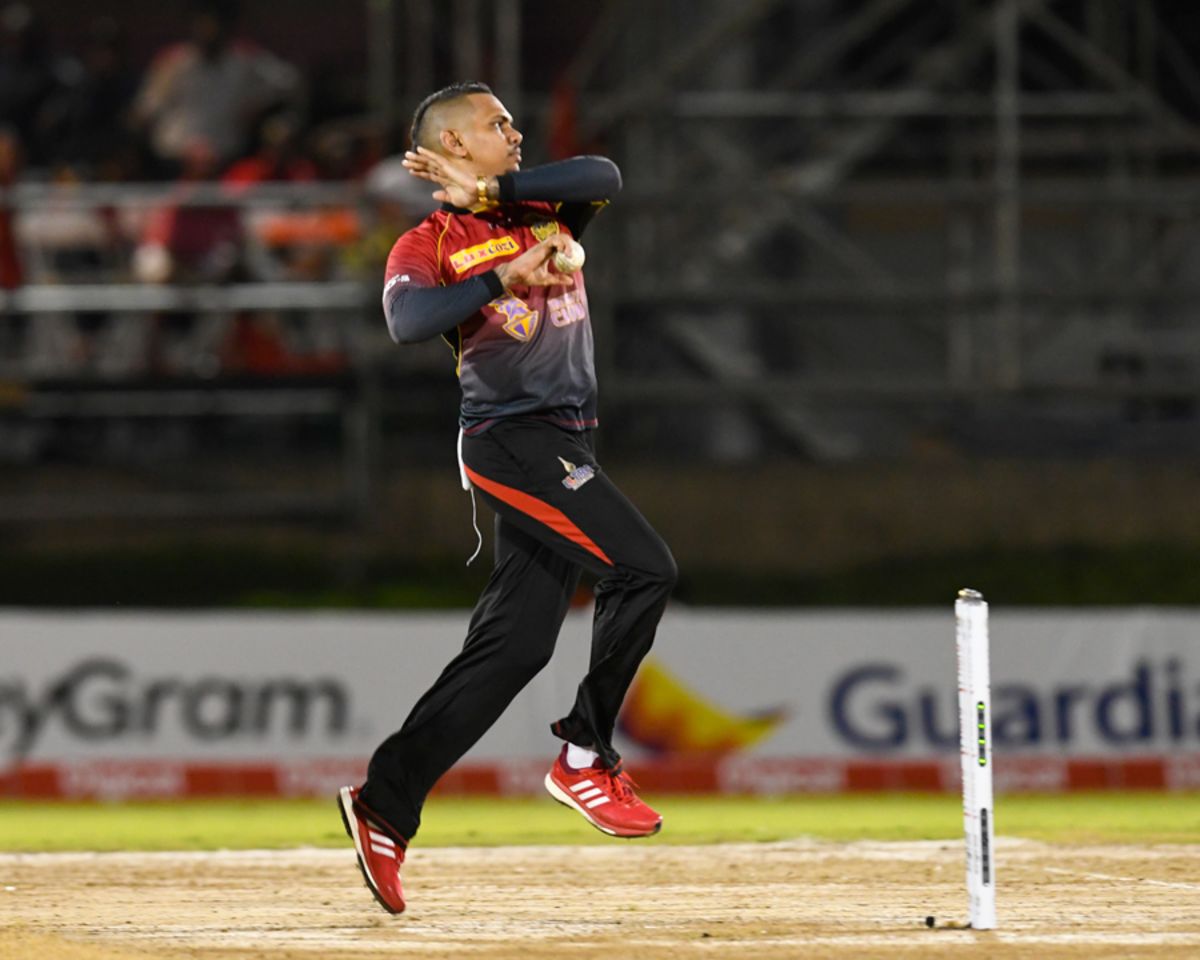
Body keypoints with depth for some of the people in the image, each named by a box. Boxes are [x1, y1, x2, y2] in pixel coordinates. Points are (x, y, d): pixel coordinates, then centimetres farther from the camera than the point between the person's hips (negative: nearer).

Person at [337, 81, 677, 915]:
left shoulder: (542, 210, 17)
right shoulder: (427, 245, 0)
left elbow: (605, 177, -3)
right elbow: (409, 321, -21)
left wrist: (493, 190, -9)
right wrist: (505, 275, -24)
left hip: (566, 449, 7)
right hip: (512, 436, -7)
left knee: (512, 647, 4)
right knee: (645, 568, -20)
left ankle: (385, 806, 8)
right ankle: (586, 755, -9)